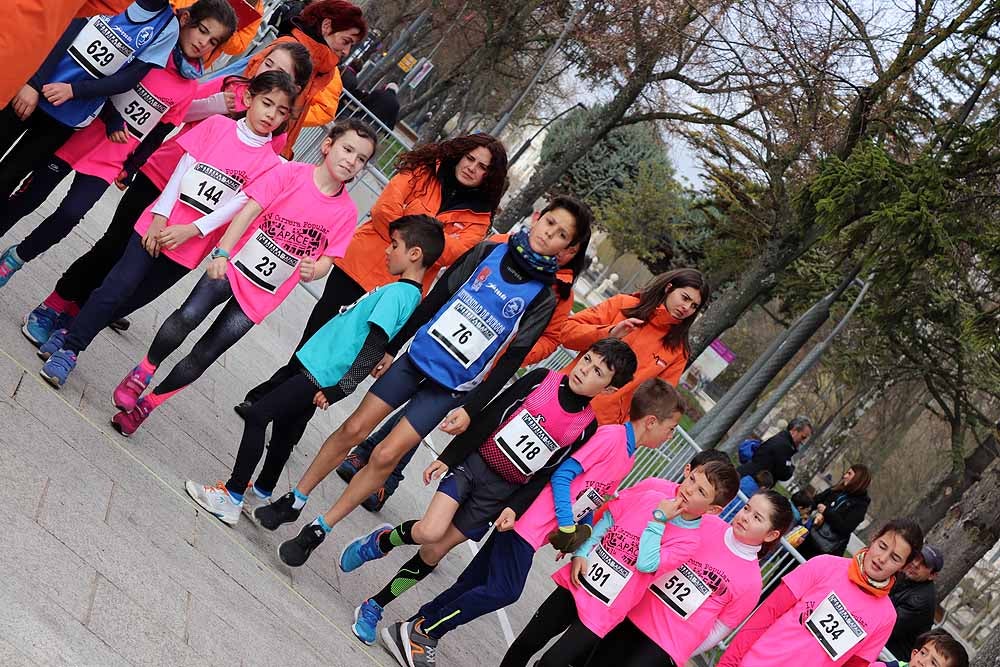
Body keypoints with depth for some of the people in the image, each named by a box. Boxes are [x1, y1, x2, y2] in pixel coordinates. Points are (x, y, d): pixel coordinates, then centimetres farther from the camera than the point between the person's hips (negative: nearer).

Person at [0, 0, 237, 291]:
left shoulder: (189, 87, 0)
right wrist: (111, 118, -16)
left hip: (110, 160, 1)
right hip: (84, 134, -1)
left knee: (70, 214, -10)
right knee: (30, 197, 6)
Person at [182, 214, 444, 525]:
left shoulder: (397, 293, -18)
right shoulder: (410, 294, 11)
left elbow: (374, 351, -25)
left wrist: (338, 391, -26)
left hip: (319, 375, -10)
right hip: (315, 365, 10)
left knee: (257, 415, -7)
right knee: (283, 425, 23)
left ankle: (232, 498, -2)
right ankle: (261, 494, 38)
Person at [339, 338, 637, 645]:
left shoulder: (586, 428, -6)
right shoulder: (542, 379, -6)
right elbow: (489, 417, -4)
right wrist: (447, 457, -5)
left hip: (501, 492, 1)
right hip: (474, 461, -1)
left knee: (434, 552, 1)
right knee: (430, 532, -21)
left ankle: (373, 608, 16)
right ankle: (382, 540, 12)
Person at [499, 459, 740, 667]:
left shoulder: (690, 540, -14)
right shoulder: (653, 487, -7)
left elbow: (646, 564, -26)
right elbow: (607, 518, 5)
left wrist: (657, 520, -23)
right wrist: (582, 553, -2)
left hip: (602, 612, -4)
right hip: (577, 581, 4)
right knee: (526, 643, 12)